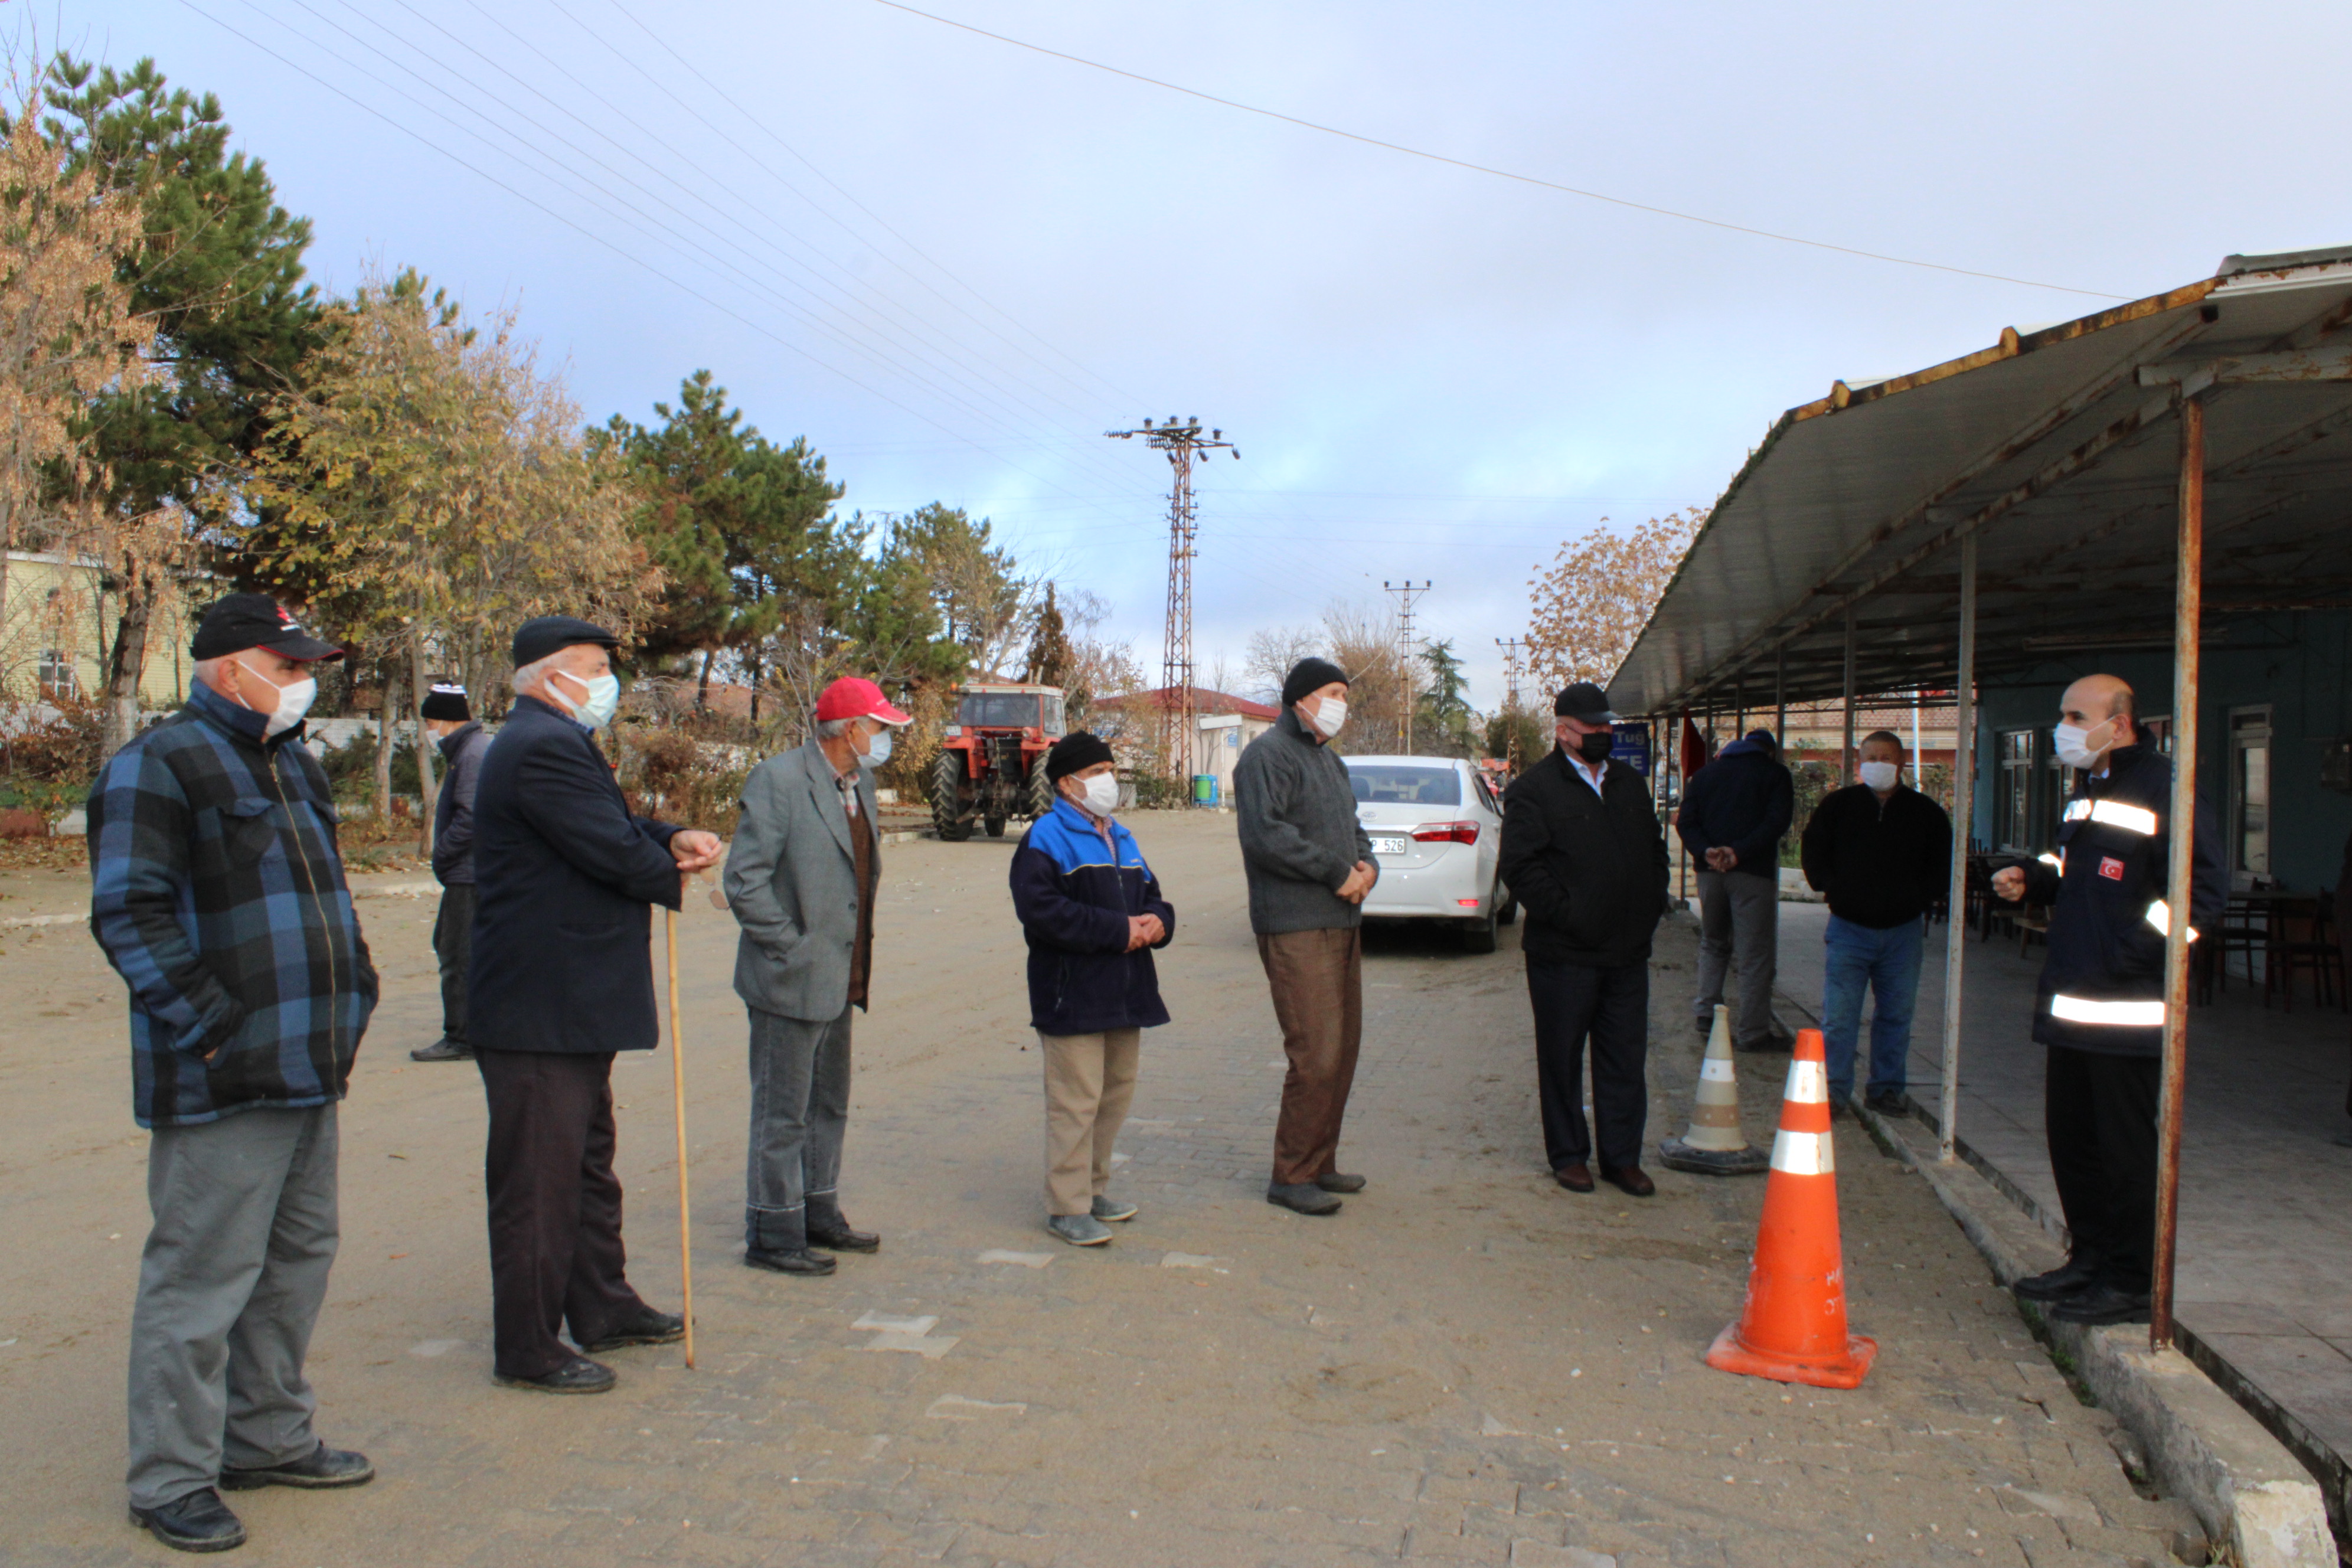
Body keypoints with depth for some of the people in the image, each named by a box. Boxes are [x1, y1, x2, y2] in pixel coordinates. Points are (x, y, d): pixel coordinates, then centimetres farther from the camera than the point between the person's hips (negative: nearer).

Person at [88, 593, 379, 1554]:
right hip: (223, 1080, -9)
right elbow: (128, 912, -17)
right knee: (203, 1276, -1)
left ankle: (267, 1438, 32)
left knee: (298, 1259, 17)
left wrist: (353, 998, 17)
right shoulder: (159, 765, -10)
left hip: (309, 1071, 9)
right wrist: (206, 1026, -19)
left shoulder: (294, 765, 17)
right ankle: (172, 1481, 14)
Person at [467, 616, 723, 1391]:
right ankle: (527, 1349, 12)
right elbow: (614, 851, -22)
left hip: (571, 1007, 12)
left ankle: (604, 1308, 34)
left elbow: (614, 825, 17)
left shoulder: (555, 742, 17)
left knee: (587, 1162, 21)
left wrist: (670, 839, -4)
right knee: (538, 1180, 0)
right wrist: (674, 876, -2)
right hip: (540, 1012, -12)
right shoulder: (543, 748, -19)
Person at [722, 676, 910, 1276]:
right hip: (792, 980, -9)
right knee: (782, 1115, 2)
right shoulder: (778, 781, -16)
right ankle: (772, 1237, 14)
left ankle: (819, 1216, 33)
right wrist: (792, 950, -17)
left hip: (840, 979, 9)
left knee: (829, 1108, 19)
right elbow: (744, 880, -19)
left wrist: (858, 961, 13)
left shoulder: (860, 781, 10)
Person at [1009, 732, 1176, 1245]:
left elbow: (1150, 893, 23)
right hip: (1072, 997, -8)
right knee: (1076, 1100, -7)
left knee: (1117, 1092, 15)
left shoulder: (1120, 839, 19)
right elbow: (1042, 910, -21)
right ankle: (1067, 1207, 1)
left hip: (1124, 993, 9)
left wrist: (1157, 922, -3)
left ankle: (1093, 1187, 29)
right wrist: (1119, 930, -20)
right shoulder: (1045, 841, -9)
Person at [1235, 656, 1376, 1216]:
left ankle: (1320, 1163, 23)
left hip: (1342, 921, 10)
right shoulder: (1268, 755, -9)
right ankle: (1292, 1175, 1)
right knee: (1316, 1054, -10)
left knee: (1343, 1048, 12)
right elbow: (1265, 835, -21)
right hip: (1296, 926, -9)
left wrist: (1366, 865, 3)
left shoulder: (1330, 760, 22)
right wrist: (1337, 872, -16)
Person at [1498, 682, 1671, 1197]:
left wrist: (1650, 911, 10)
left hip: (1627, 952, 5)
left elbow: (1655, 851, 23)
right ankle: (1568, 1155, 19)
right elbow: (1521, 867, -12)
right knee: (1562, 1059, 6)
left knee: (1626, 1059, 9)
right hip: (1563, 955, -5)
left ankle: (1622, 1156, 20)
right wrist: (1566, 915, -17)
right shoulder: (1533, 789, -5)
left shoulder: (1631, 785, 16)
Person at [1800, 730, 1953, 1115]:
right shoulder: (1837, 805, 3)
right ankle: (1833, 1088, 1)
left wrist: (1920, 898, -1)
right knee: (1839, 1013, -5)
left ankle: (1886, 1088, 19)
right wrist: (1834, 891, -3)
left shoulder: (1926, 812, 5)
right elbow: (1813, 853, 9)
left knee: (1896, 1015, 8)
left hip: (1904, 929, 2)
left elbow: (1942, 865, 12)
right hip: (1849, 928, -1)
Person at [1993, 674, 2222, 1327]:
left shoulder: (2165, 791, -12)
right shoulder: (2087, 792, 17)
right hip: (2073, 1006, 9)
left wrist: (2129, 956, -20)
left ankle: (2130, 1283, 9)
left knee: (2123, 1145, -1)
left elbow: (2201, 895, -17)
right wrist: (2032, 882, 10)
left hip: (2126, 1010, -9)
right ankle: (2091, 1257, 28)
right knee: (2070, 1134, 15)